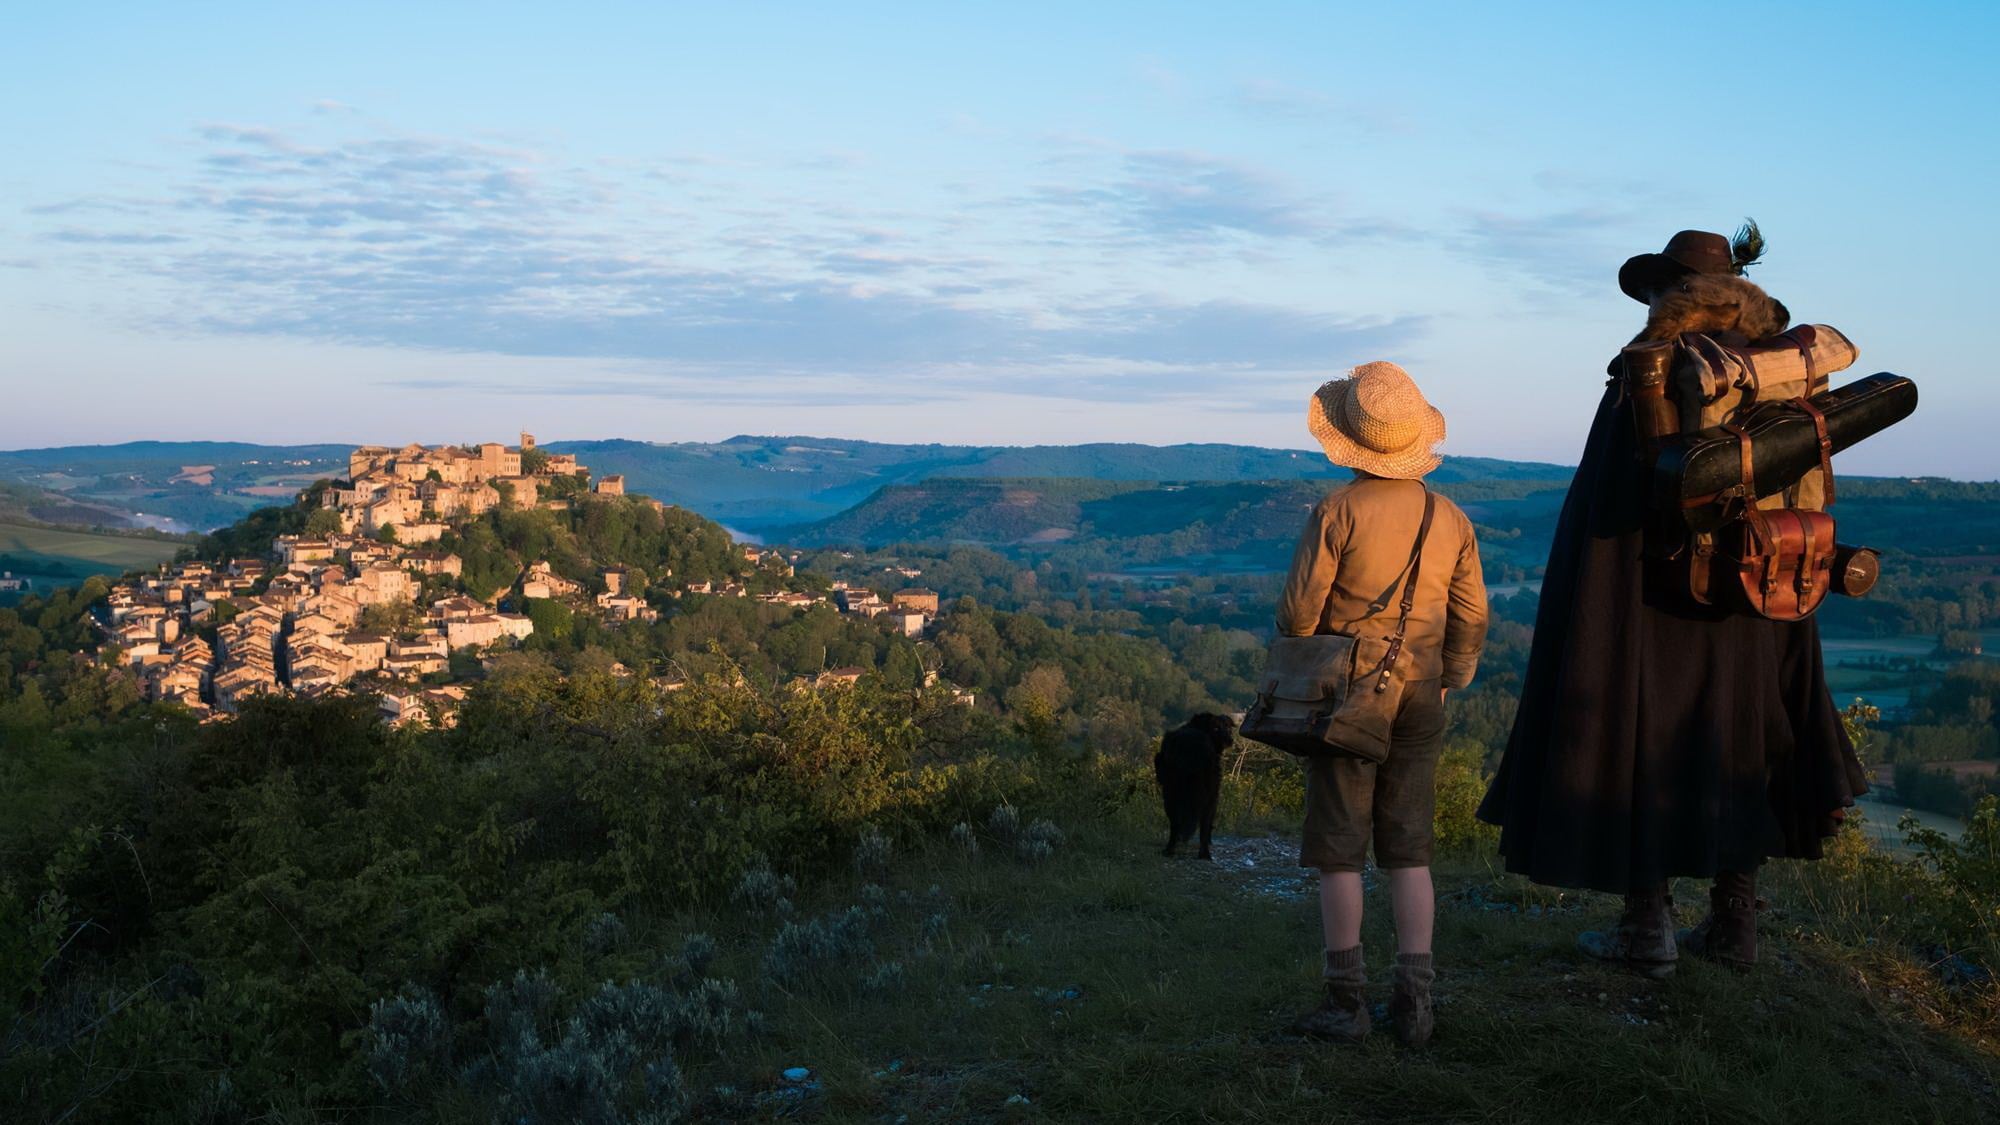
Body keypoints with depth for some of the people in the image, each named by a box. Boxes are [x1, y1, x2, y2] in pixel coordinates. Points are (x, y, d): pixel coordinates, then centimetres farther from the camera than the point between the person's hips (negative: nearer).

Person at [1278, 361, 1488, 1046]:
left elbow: (1299, 607, -10)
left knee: (1339, 851, 3)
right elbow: (1472, 617, 8)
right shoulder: (1450, 518, 4)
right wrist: (1450, 680, 23)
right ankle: (1414, 998, 7)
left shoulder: (1338, 511, -11)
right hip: (1419, 703, 4)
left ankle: (1346, 1000, 4)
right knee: (1409, 852, 10)